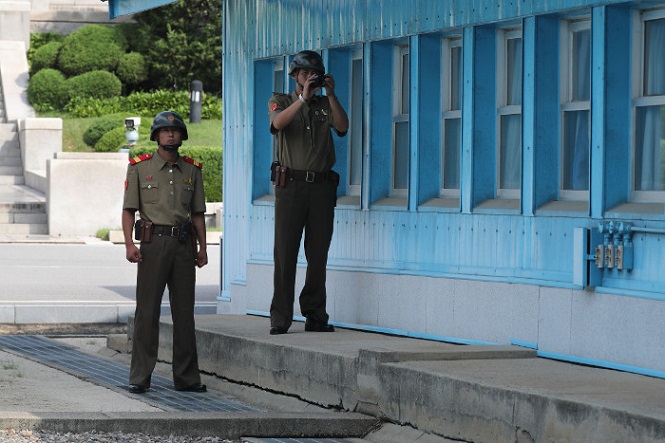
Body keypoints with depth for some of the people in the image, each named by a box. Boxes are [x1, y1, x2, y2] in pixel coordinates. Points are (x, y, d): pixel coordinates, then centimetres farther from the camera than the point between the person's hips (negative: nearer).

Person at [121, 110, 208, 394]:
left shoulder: (192, 171, 13)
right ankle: (139, 377, -1)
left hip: (184, 243, 3)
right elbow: (129, 209, 1)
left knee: (184, 311, 6)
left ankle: (187, 377, 11)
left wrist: (202, 247, 7)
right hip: (153, 241, -3)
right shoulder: (140, 168, 4)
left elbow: (198, 213, 15)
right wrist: (129, 243, -11)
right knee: (147, 310, -4)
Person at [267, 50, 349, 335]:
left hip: (322, 186, 3)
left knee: (318, 255, 3)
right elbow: (278, 122, -12)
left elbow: (343, 128, -3)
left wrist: (330, 95, -10)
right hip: (290, 185, -3)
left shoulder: (326, 105, 16)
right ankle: (280, 319, -5)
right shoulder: (281, 102, 10)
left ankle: (315, 316, 9)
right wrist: (304, 98, -19)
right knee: (285, 253, -6)